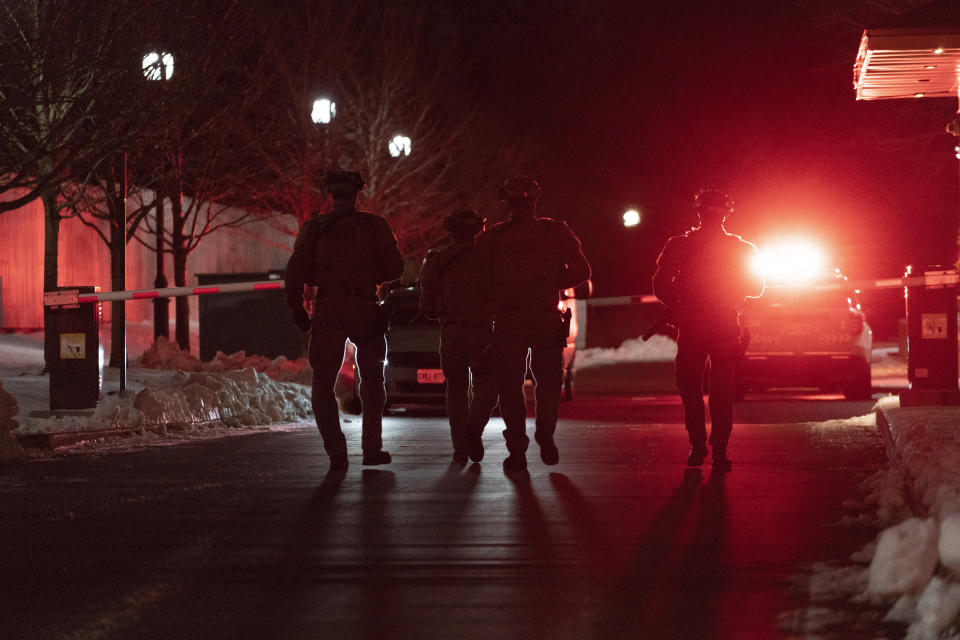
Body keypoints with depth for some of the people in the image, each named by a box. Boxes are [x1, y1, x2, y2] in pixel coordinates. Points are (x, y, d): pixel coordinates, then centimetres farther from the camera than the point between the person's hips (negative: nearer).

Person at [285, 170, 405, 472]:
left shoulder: (314, 227, 2)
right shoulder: (375, 226, 1)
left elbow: (295, 271, -3)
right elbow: (395, 267, 0)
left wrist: (297, 309, 7)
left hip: (327, 311, 0)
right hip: (365, 310, 0)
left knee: (323, 386, 7)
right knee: (372, 380, 19)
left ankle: (336, 452, -5)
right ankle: (371, 448, 14)